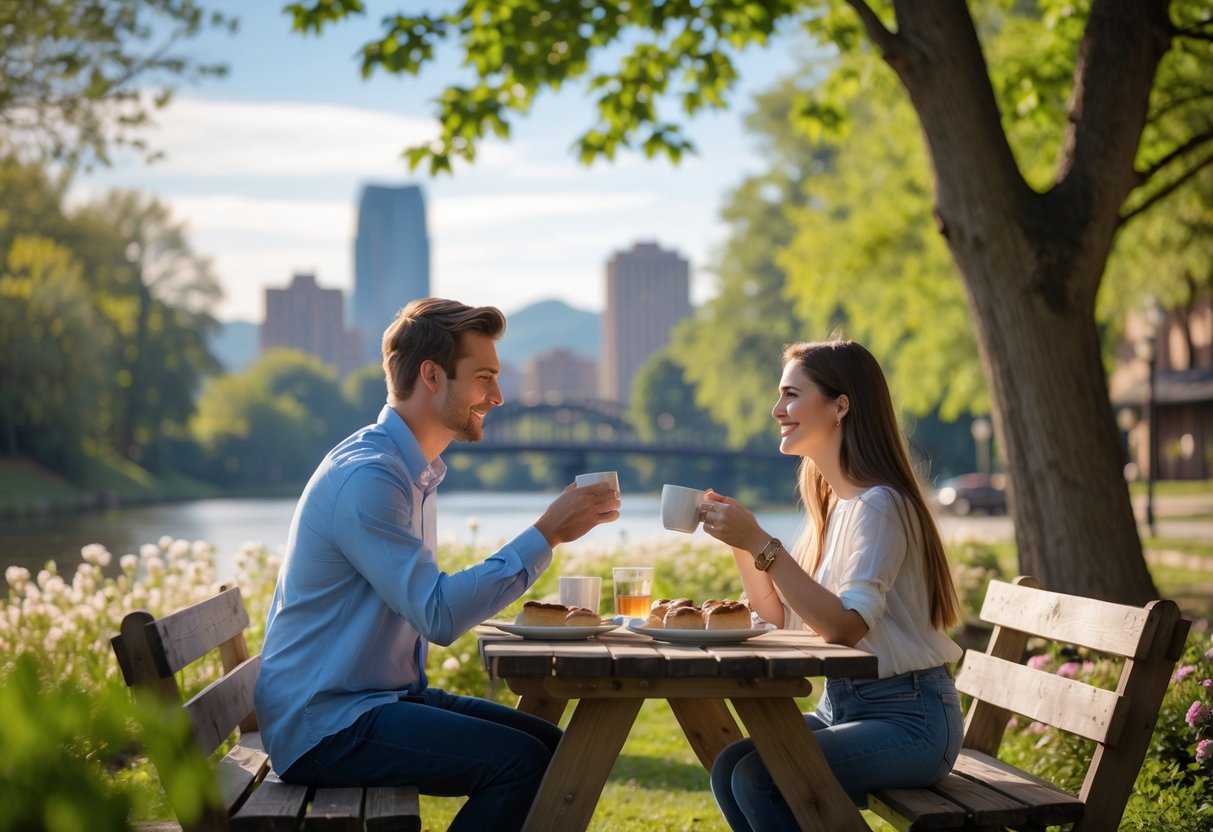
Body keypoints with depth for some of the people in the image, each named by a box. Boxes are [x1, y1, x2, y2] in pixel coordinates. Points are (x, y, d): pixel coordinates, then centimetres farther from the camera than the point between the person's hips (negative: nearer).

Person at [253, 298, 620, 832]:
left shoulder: (414, 472, 14)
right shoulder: (365, 477, -19)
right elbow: (439, 615, -25)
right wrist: (547, 534, -21)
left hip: (386, 696, 10)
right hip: (323, 724, -10)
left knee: (552, 748, 1)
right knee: (520, 761, -20)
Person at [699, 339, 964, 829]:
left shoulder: (879, 505, -17)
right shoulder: (829, 504, 11)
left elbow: (845, 626, -28)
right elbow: (780, 616, 12)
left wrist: (760, 542, -28)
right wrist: (738, 539, -2)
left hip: (908, 717, -8)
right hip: (842, 705, 8)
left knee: (758, 779, -23)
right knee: (728, 767, -12)